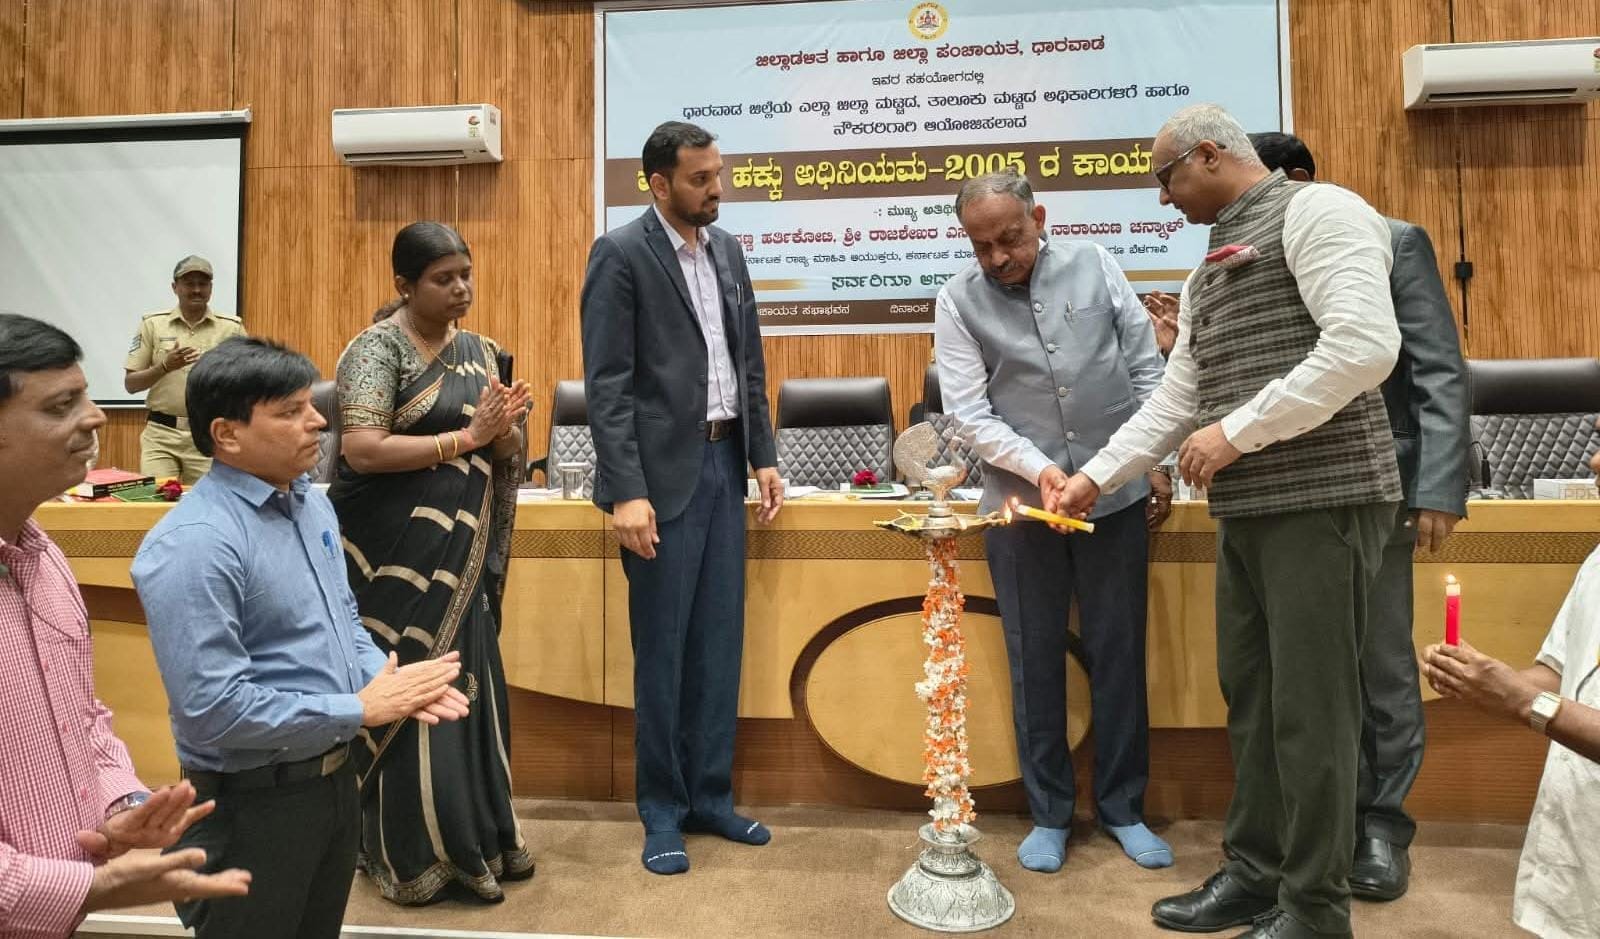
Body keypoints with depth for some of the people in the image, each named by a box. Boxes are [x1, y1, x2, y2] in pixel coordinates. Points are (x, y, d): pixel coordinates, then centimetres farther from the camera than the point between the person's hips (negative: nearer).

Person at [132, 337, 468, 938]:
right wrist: (359, 710, -20)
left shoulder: (313, 504, 3)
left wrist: (387, 681, -7)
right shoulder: (194, 545, -25)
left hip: (335, 779, 8)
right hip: (253, 805, -7)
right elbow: (213, 709, -27)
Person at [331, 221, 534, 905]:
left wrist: (502, 429, -12)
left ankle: (472, 836, 25)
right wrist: (465, 437, -18)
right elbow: (363, 450, -21)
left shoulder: (478, 350, 10)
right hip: (398, 554, -6)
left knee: (464, 688, 11)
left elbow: (505, 451, 11)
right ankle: (414, 854, 18)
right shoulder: (378, 348, -9)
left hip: (462, 553, 6)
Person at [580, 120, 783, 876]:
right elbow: (607, 384, -13)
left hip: (725, 462, 6)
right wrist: (626, 493, -18)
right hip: (664, 471, -6)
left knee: (720, 642, 11)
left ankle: (710, 796, 26)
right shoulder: (620, 254, -7)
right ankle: (663, 812, 20)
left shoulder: (727, 249, 13)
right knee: (661, 647, 4)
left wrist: (764, 456, 8)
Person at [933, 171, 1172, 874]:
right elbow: (969, 413, -7)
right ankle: (1049, 814, 24)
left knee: (1119, 653, 9)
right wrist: (1038, 469, -19)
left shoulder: (1095, 267, 4)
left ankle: (1123, 808, 27)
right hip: (1021, 499, -1)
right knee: (1035, 657, 8)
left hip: (1116, 492, 1)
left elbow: (1146, 369, 7)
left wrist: (1160, 464, 5)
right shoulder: (959, 301, -1)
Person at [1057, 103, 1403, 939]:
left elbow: (1366, 345, -18)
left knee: (1308, 704, -2)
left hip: (1322, 497, -8)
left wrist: (1235, 432, -16)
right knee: (1249, 694, 12)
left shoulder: (1314, 211, -4)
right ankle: (1255, 871, 26)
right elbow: (1172, 402, 21)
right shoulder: (1207, 274, 21)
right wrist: (1095, 476, 16)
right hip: (1245, 509, 8)